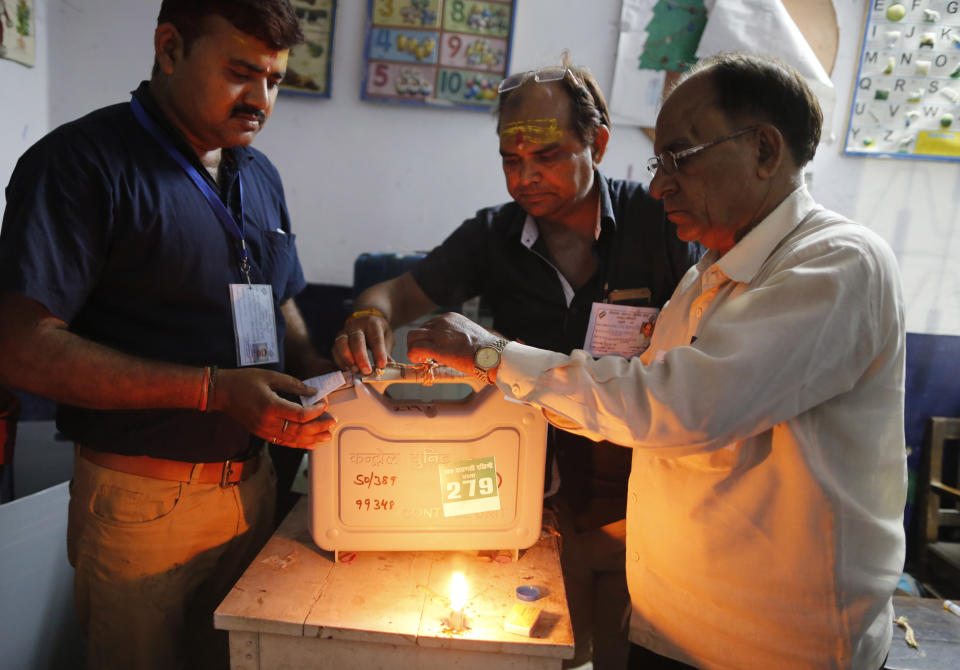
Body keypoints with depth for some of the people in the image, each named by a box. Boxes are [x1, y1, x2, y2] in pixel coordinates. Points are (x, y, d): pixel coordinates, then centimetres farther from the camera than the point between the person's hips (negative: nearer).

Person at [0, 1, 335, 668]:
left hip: (253, 481, 6)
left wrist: (320, 376, -3)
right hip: (141, 502, -5)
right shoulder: (81, 162, -12)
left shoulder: (261, 176, 9)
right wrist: (215, 389, -25)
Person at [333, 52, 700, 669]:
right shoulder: (492, 237, -4)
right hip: (541, 484, 2)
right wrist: (372, 317, -25)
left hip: (639, 489, -1)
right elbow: (400, 293, -1)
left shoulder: (656, 221, -11)